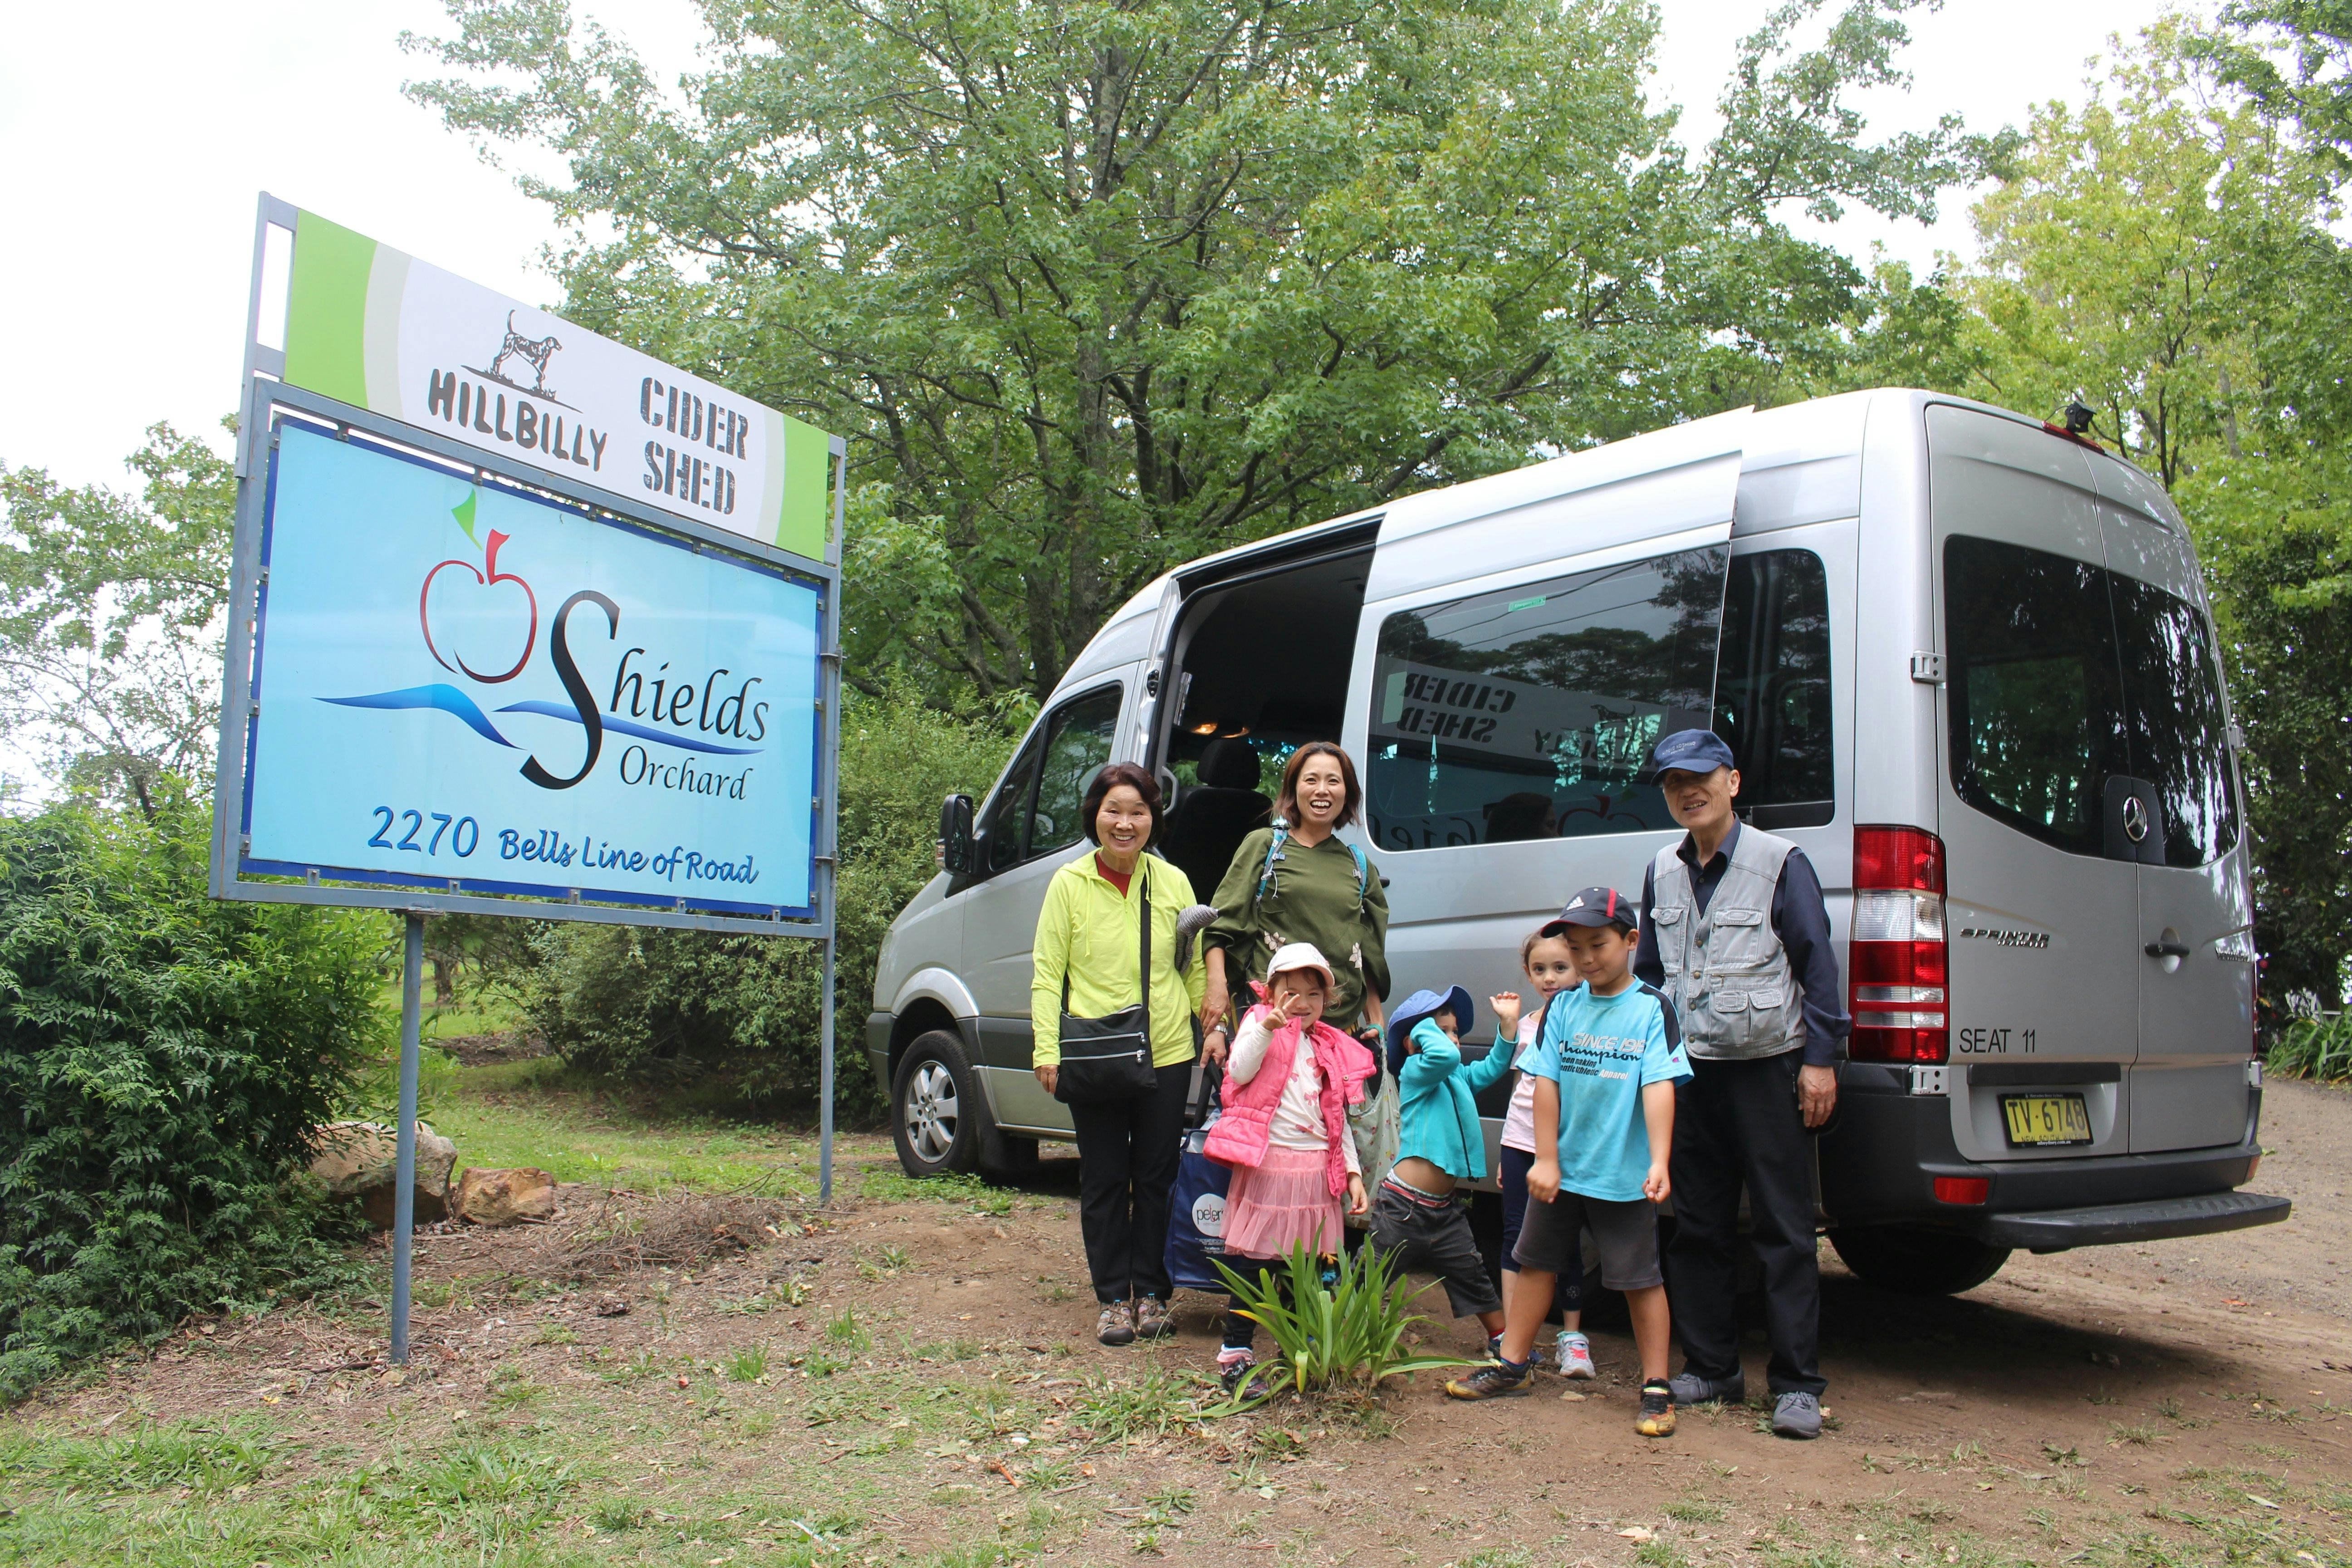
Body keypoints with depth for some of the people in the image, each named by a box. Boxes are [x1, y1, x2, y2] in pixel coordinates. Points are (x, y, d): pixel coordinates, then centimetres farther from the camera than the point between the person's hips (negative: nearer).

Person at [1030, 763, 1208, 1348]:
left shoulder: (1172, 883, 5)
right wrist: (1047, 1049, -7)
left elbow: (1196, 969, 12)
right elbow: (1047, 973, 0)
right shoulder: (1069, 884, -1)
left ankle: (1151, 1291, 23)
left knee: (1156, 1177, 9)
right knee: (1104, 1181, 6)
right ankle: (1114, 1298, 18)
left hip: (1166, 1055, 2)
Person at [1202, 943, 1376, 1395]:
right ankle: (1236, 1355, 3)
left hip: (1317, 1169, 5)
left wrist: (1353, 1172, 12)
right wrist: (1269, 1027, -27)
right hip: (1267, 1162, -5)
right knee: (1251, 1261, -3)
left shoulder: (1332, 1049, 16)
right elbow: (1240, 1072, -15)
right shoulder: (1259, 1022, 3)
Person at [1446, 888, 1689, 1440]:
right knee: (1535, 1263, 15)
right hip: (1563, 1168, 5)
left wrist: (1658, 1164, -24)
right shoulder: (1564, 1007, 2)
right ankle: (1513, 1364, 31)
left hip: (1625, 1175, -5)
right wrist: (1547, 1160, -4)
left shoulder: (1652, 1007, -9)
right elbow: (1547, 1083, 0)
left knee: (1641, 1278, 3)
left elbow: (1659, 1086, -16)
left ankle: (1656, 1388, 16)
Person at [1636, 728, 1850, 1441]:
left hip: (1767, 1068, -5)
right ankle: (1711, 1368, 21)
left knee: (1784, 1228, -2)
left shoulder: (1780, 863, -5)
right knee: (1697, 1227, 10)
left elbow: (1817, 966, -5)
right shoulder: (1662, 874, 11)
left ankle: (1797, 1385, 5)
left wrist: (1819, 1060, -10)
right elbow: (1649, 973, 19)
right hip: (1690, 1070, 5)